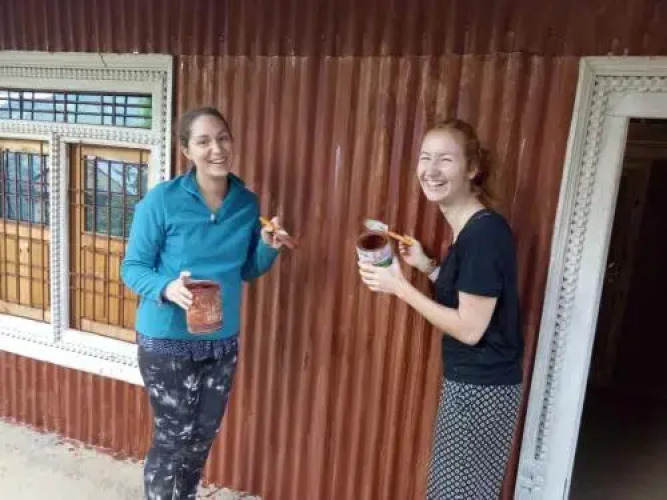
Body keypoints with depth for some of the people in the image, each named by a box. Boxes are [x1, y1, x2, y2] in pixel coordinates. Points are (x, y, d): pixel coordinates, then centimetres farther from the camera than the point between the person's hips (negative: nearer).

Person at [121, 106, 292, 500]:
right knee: (173, 438, 9)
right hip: (167, 340, -4)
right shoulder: (162, 199, -14)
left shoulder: (248, 202, -1)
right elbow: (133, 268, -9)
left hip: (222, 341, 5)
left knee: (202, 438, 20)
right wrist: (166, 288, -29)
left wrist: (268, 247, -13)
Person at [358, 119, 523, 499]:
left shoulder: (484, 232, -22)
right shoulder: (471, 229, 7)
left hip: (481, 389, -9)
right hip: (468, 382, 9)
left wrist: (400, 286, -17)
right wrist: (428, 267, 3)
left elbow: (470, 328, -22)